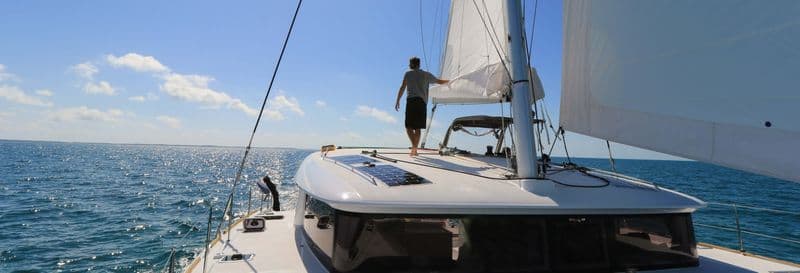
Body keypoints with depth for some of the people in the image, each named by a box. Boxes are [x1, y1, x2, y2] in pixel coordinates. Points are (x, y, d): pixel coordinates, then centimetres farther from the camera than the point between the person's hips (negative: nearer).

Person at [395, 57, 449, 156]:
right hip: (422, 102, 3)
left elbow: (402, 88, 1)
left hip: (411, 101, -3)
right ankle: (415, 149, 9)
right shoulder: (426, 74, 19)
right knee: (418, 128, 9)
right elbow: (440, 82, 31)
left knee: (409, 126, -5)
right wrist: (449, 81, 50)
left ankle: (414, 146, -26)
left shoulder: (408, 73, 12)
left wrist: (397, 101, 1)